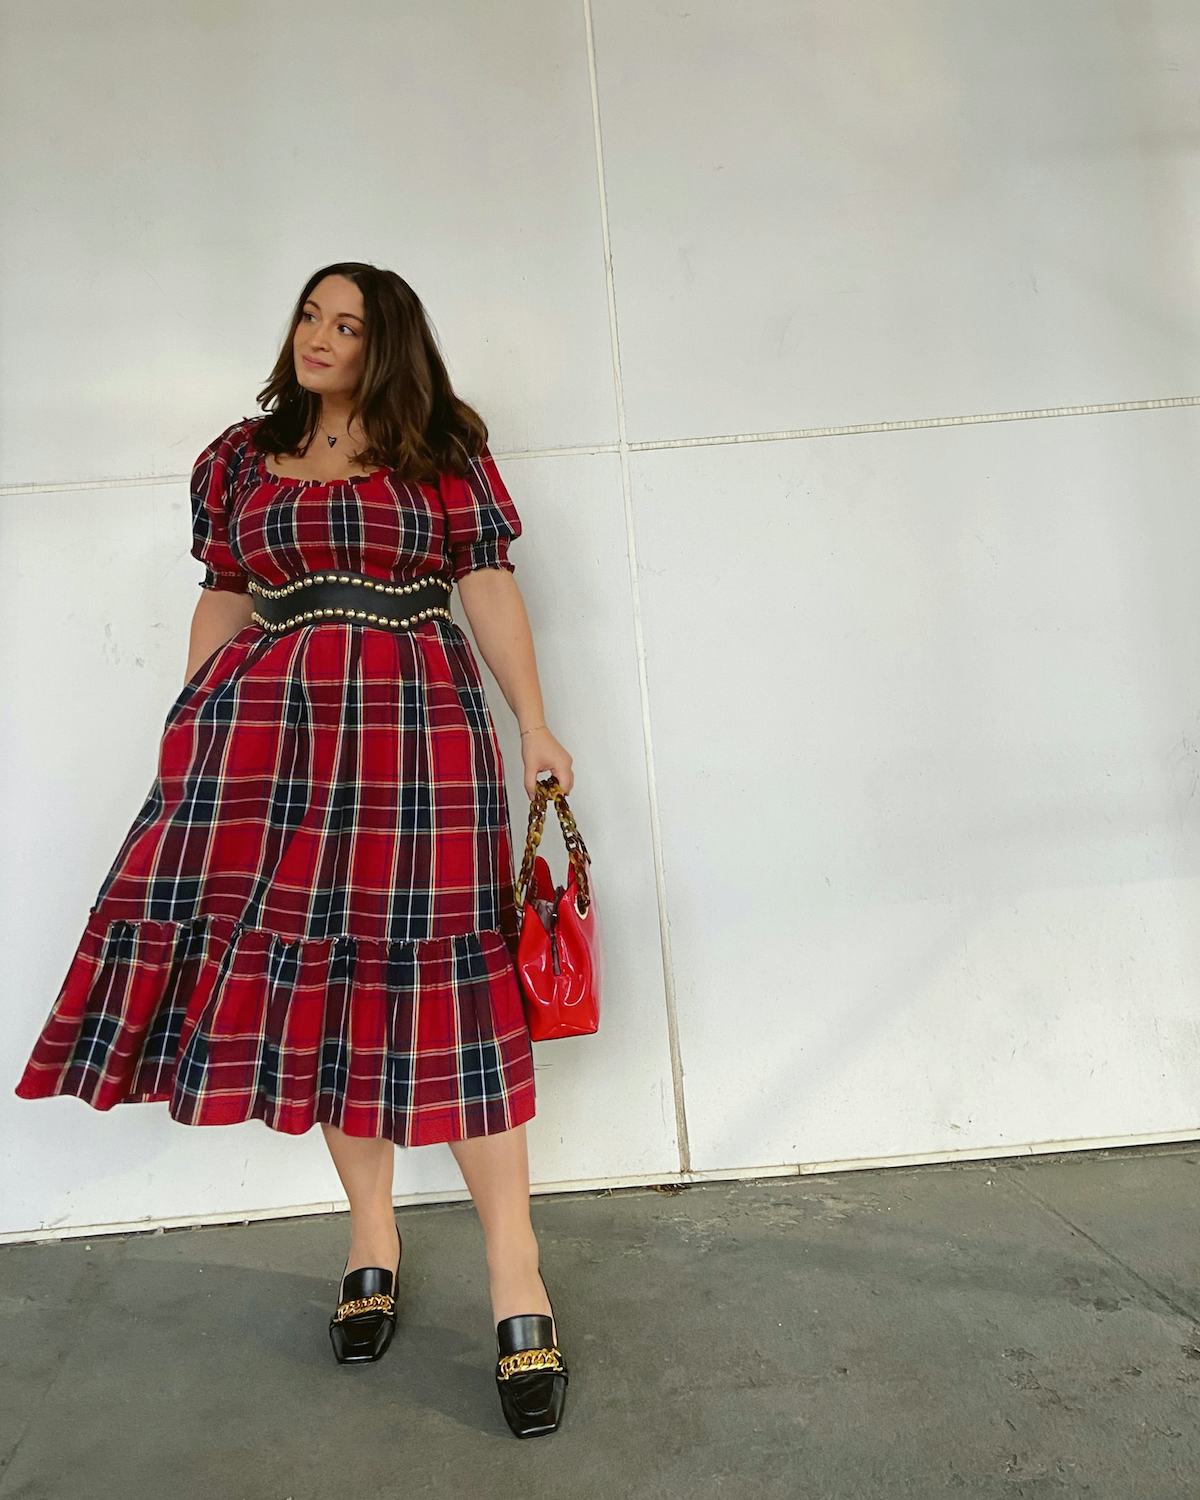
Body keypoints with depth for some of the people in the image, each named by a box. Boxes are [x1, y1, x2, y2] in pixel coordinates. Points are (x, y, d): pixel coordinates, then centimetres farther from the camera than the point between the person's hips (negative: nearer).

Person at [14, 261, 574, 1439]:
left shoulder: (444, 450, 9)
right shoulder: (237, 457, 17)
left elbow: (490, 589, 4)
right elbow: (222, 604, 16)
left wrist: (534, 724, -2)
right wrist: (190, 736, 12)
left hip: (416, 724, -3)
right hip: (268, 730, 4)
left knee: (440, 978, -6)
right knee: (308, 970, 5)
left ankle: (516, 1279, 5)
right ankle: (371, 1234, 24)